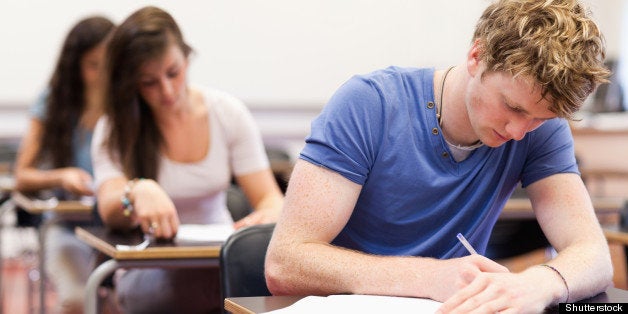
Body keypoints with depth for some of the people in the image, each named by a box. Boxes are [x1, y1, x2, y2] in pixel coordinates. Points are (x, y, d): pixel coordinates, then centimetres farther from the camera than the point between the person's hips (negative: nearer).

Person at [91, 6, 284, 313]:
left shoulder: (228, 113, 3)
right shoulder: (114, 129, -2)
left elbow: (271, 199, 0)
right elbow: (110, 211, -18)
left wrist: (269, 216, -26)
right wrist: (139, 191, -43)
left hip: (222, 259, 3)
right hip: (149, 272, -2)